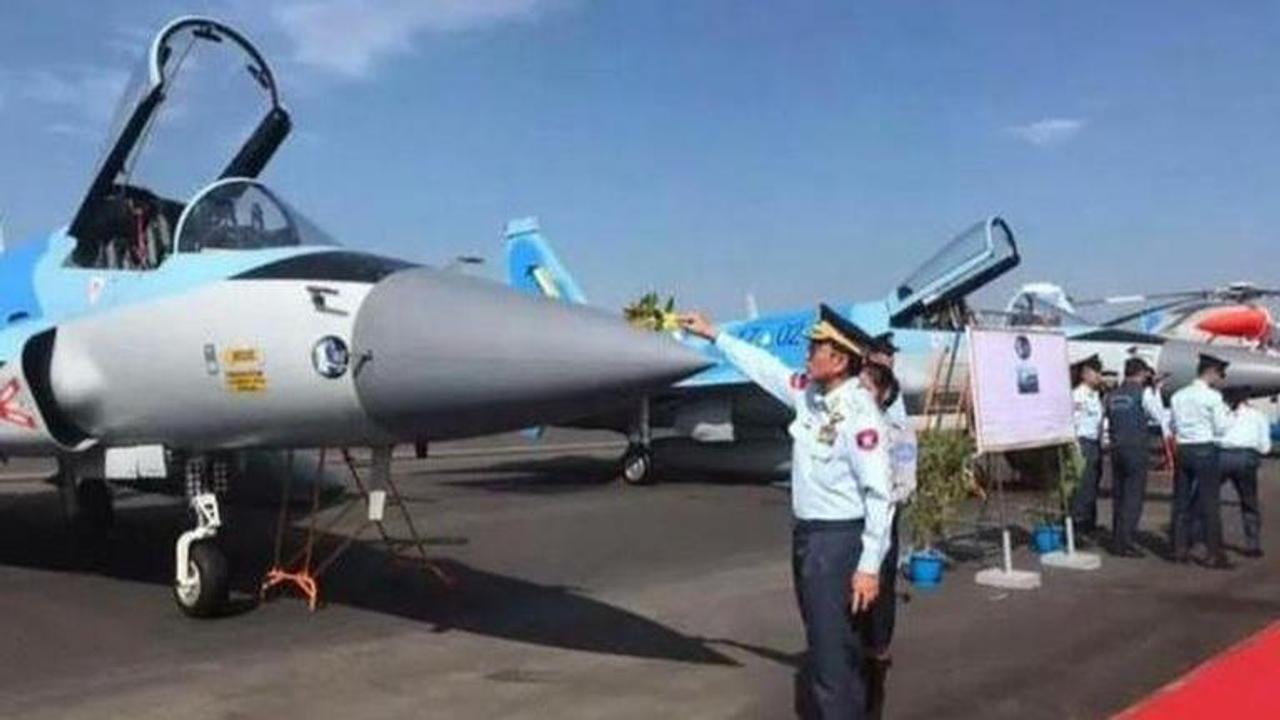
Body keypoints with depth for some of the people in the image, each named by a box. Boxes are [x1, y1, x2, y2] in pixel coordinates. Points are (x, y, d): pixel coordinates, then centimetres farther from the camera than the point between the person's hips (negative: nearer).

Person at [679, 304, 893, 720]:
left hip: (838, 538, -9)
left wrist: (869, 566, -24)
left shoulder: (859, 414, -21)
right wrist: (715, 335, 26)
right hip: (806, 533, 9)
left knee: (832, 650, -7)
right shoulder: (809, 393, 3)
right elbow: (765, 367, 20)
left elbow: (879, 494, -22)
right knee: (824, 642, 20)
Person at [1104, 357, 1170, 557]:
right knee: (1134, 496, -3)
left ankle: (1116, 542, 15)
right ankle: (1124, 543, -6)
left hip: (1116, 448, 6)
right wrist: (1157, 393, 10)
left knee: (1118, 495, 12)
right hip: (1136, 449, -6)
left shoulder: (1112, 395, 10)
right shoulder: (1143, 392, -7)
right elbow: (1159, 417, -2)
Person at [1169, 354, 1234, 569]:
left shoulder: (1178, 396, 8)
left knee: (1181, 501, 10)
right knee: (1209, 503, -2)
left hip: (1182, 449, 6)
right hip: (1205, 450, -6)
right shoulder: (1213, 396, -9)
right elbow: (1221, 428, -7)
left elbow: (1173, 426, 10)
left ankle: (1180, 549, 15)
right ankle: (1214, 554, 0)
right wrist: (1228, 414, 9)